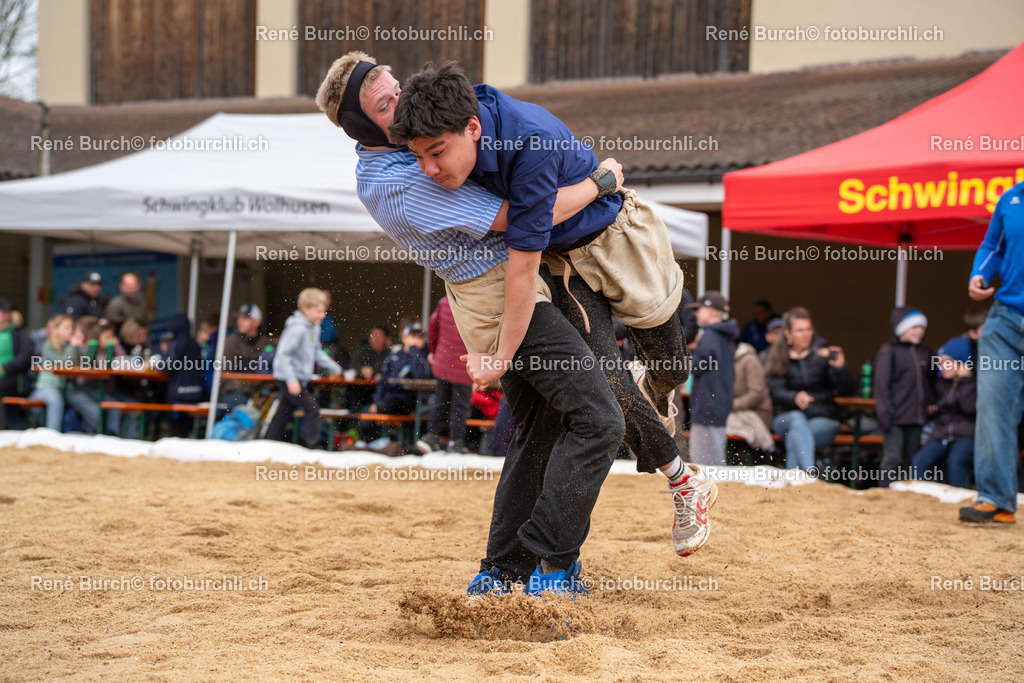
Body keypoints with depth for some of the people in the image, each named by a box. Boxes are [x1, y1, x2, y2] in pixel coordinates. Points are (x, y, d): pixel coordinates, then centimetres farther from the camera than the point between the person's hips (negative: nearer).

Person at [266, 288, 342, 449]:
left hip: (300, 379, 10)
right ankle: (312, 445, -8)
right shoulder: (297, 329, -21)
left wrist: (334, 367, 20)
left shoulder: (314, 328, 10)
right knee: (312, 409, -11)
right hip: (288, 379, -10)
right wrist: (291, 380, -30)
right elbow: (282, 354, -25)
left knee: (284, 414, 13)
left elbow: (316, 351, 24)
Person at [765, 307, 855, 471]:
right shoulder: (779, 359, 8)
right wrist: (795, 397, -27)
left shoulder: (824, 354, 4)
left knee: (795, 436, -32)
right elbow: (776, 392, -4)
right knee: (797, 420, -34)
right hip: (786, 418, 1)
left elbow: (847, 391, -2)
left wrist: (840, 368, -23)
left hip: (822, 420, -1)